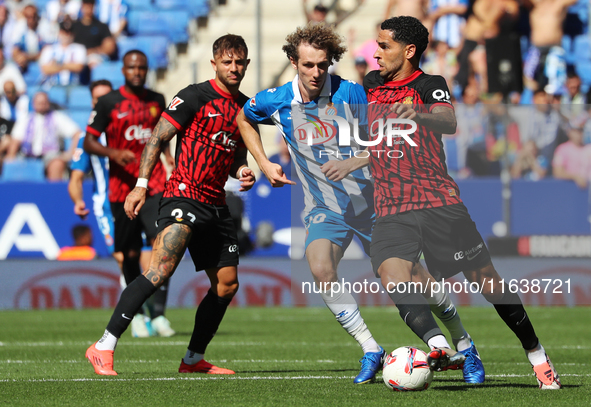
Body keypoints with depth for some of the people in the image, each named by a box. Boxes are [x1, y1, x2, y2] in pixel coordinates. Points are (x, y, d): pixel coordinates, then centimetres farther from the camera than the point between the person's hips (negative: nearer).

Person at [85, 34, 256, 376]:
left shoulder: (246, 107, 15)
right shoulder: (196, 97, -6)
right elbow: (158, 137, -7)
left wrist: (243, 171, 5)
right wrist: (142, 184, -16)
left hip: (216, 206, 8)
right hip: (184, 197, -8)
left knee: (227, 284, 7)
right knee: (161, 270, -23)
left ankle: (194, 360, 21)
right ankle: (104, 348, -23)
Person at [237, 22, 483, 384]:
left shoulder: (350, 93, -14)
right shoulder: (276, 101, -4)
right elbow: (244, 119, 18)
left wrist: (355, 162, -31)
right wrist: (264, 164, 7)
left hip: (370, 199, -2)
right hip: (324, 207, 2)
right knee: (321, 269, -26)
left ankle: (464, 344, 20)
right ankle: (370, 351, -16)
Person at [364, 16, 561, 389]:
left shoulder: (429, 85, -1)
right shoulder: (371, 85, 16)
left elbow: (449, 122, -24)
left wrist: (419, 113, -42)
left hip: (440, 201, -4)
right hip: (391, 210, 4)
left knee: (486, 279, -3)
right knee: (392, 274, -26)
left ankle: (537, 356, 12)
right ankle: (438, 346, -39)